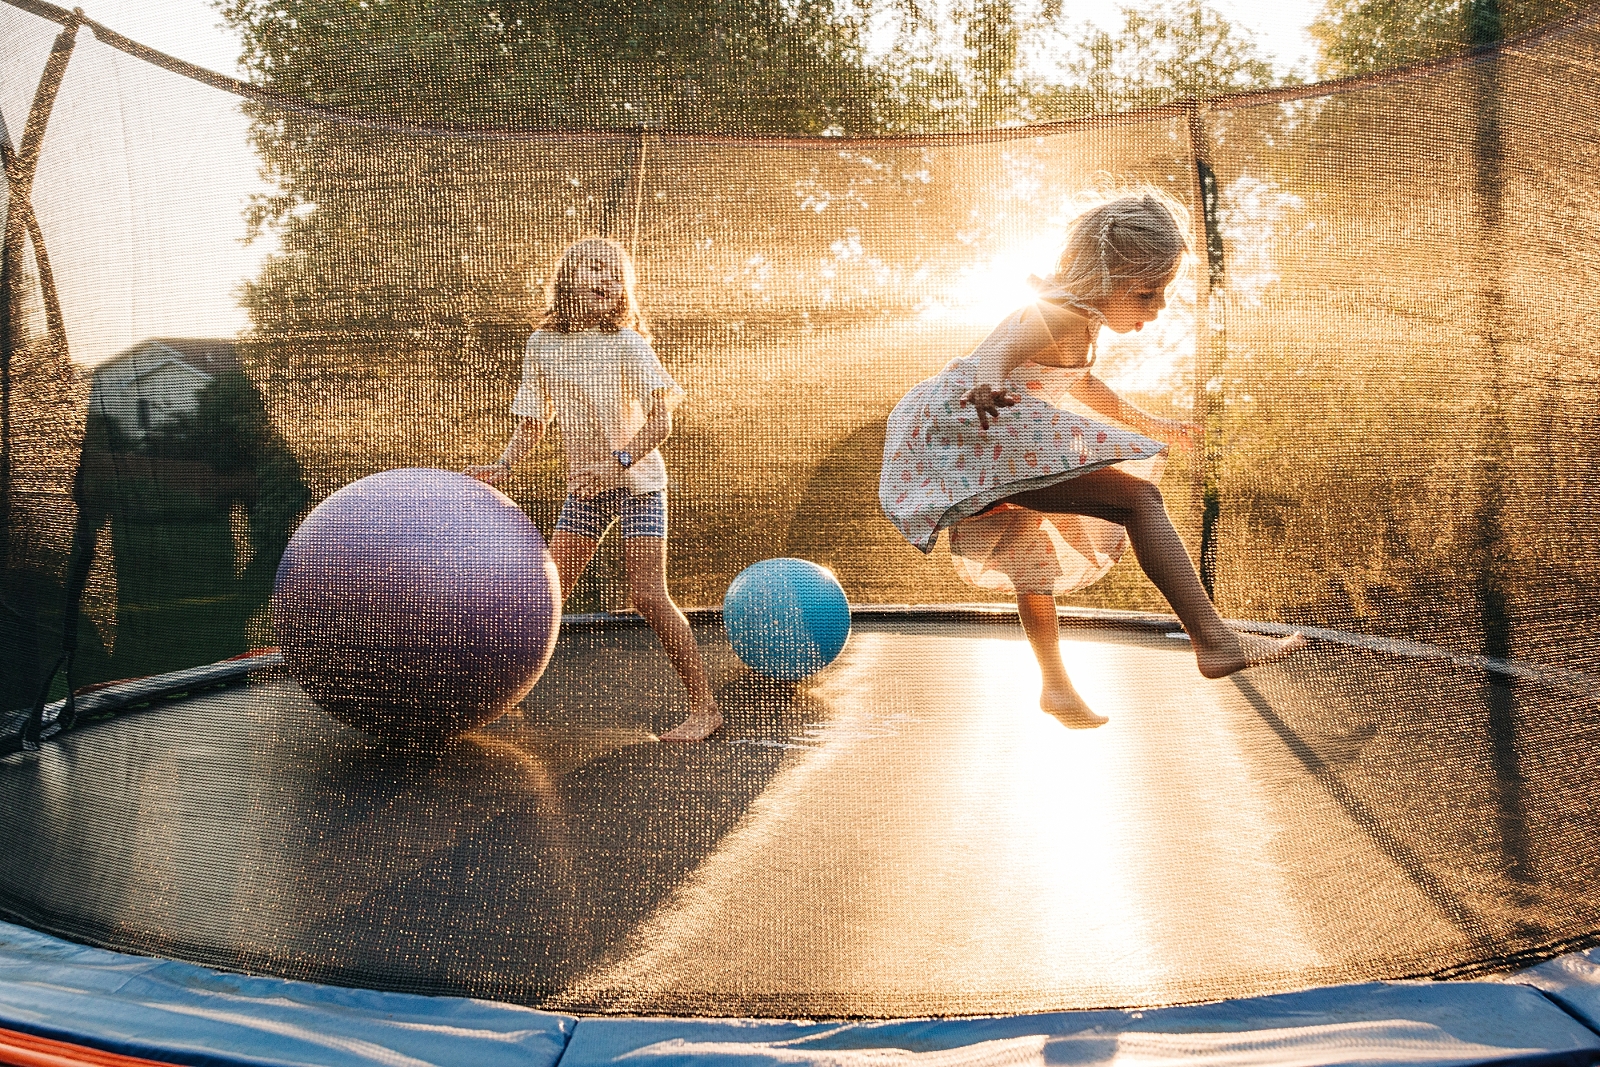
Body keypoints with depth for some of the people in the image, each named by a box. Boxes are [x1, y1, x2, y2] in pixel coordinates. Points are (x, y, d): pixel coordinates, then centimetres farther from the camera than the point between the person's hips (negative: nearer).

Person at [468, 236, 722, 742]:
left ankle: (704, 706, -5)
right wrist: (503, 465, -5)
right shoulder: (542, 344, 3)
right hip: (584, 487, 5)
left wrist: (619, 461, -29)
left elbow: (660, 420, -16)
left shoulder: (627, 343, -11)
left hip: (638, 482, -5)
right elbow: (534, 420, 10)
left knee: (648, 595, -13)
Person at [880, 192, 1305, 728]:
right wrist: (989, 381, -62)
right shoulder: (1066, 316, -16)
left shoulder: (1083, 318, 16)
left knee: (1029, 548, 32)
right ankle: (1215, 642, -26)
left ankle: (1055, 683, 49)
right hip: (975, 431, -12)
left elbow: (1081, 384, 35)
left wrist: (1149, 424, 44)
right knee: (1139, 499, -22)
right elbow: (1004, 347, -39)